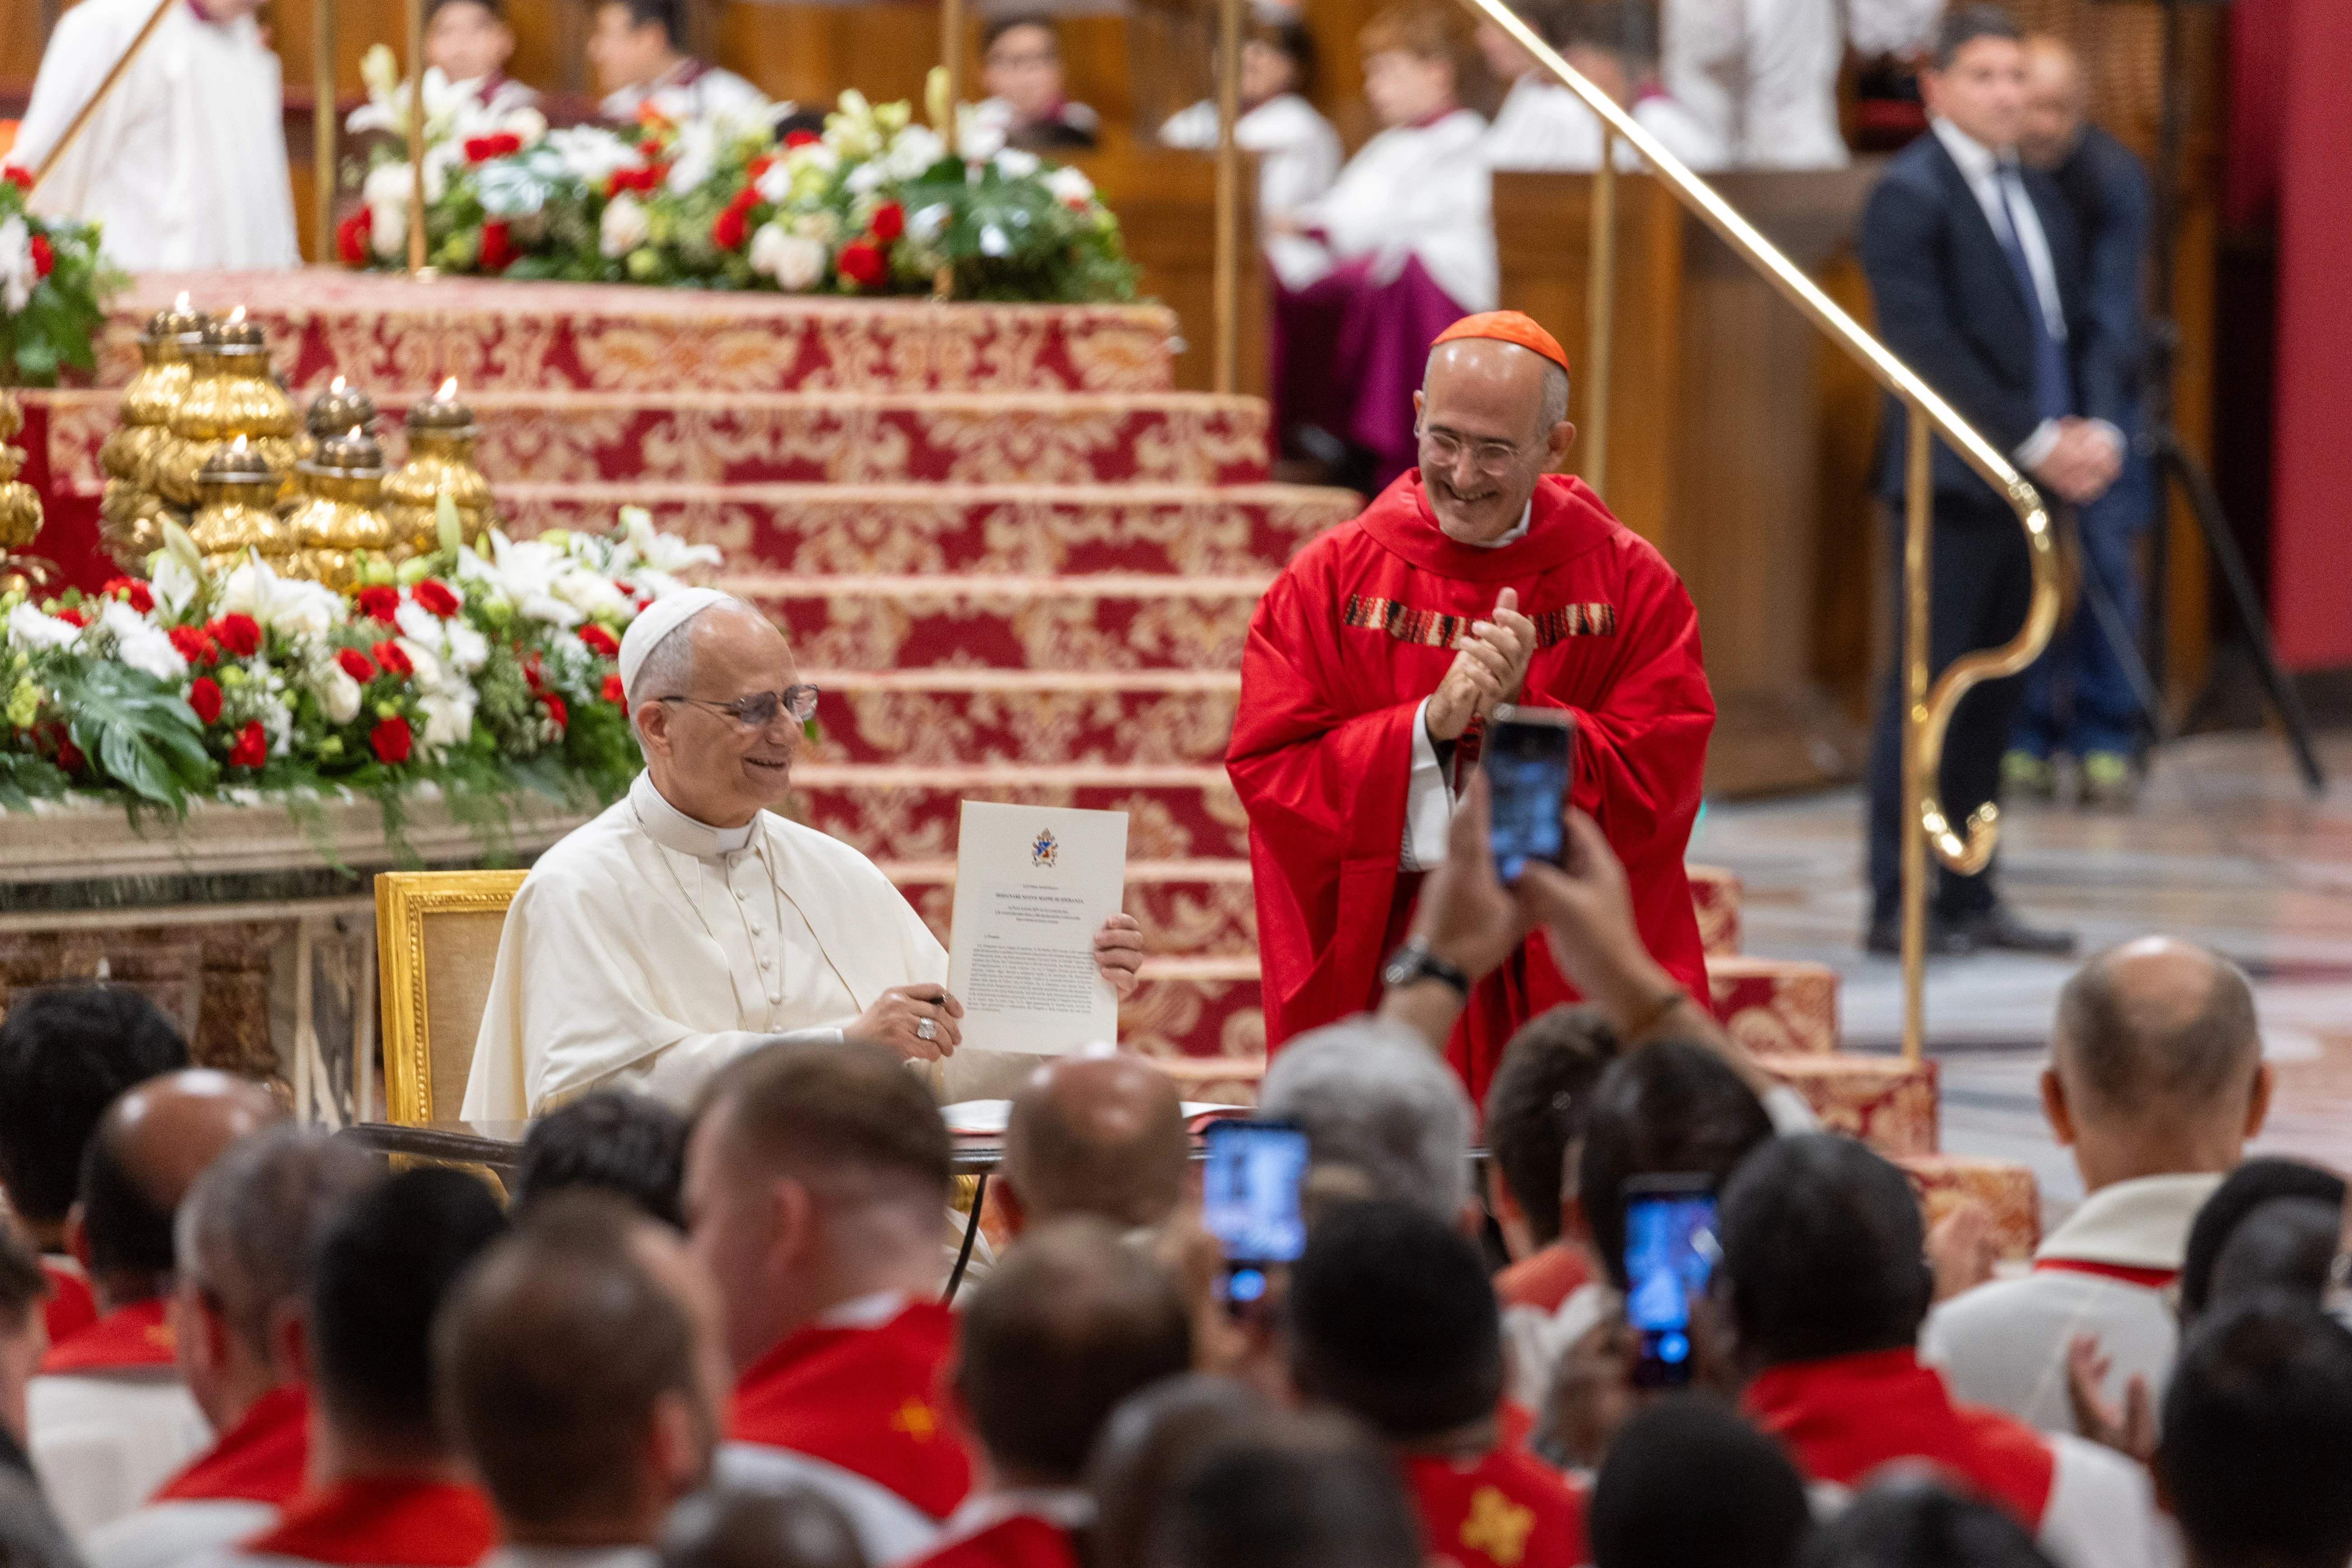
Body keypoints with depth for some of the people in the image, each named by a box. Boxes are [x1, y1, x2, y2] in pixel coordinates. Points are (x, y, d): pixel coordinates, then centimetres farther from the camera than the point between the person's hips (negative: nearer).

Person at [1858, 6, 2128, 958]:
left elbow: (2080, 329, 17)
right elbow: (1928, 345, -16)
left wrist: (2099, 429, -2)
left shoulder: (2039, 197, 17)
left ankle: (1971, 899, 13)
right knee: (1931, 689, -7)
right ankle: (1896, 908, -5)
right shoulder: (1910, 195, -8)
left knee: (1993, 699, 9)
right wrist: (2037, 441, -17)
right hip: (1955, 481, -8)